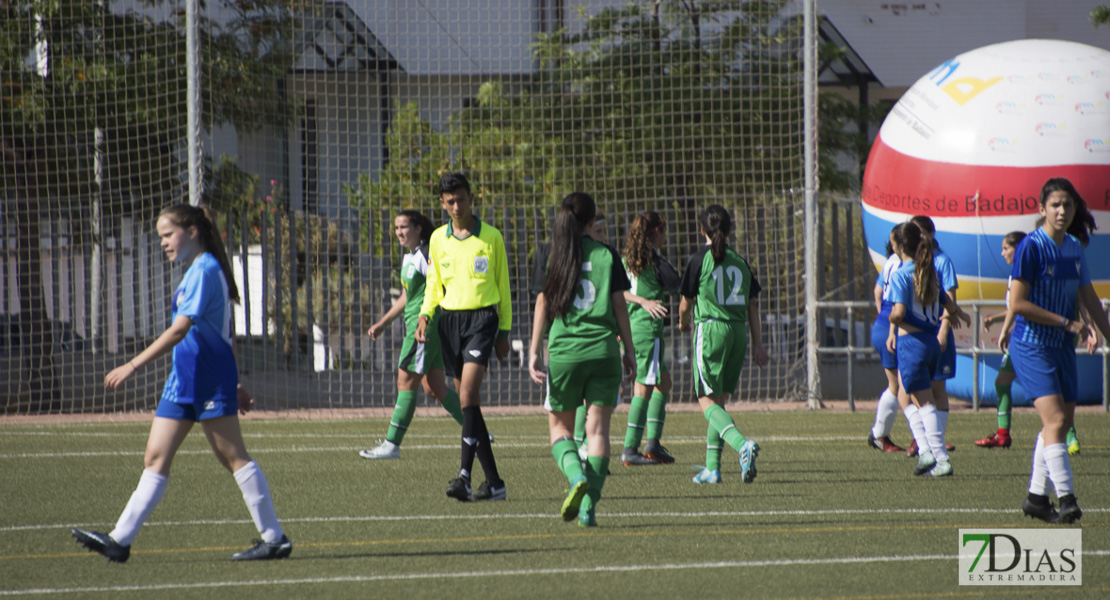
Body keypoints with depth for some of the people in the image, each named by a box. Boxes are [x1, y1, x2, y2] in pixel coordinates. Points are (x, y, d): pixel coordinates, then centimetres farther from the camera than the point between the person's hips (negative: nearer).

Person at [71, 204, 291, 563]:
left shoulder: (205, 270, -14)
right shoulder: (196, 271, 17)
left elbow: (180, 330, -21)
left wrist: (133, 366, -23)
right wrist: (234, 384, 27)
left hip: (209, 381, -10)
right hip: (184, 379, 10)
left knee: (233, 458, -5)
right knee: (155, 458, 4)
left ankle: (274, 538, 1)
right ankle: (120, 540, 1)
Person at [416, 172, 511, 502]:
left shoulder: (491, 237, 1)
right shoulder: (438, 239, 9)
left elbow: (503, 287, 7)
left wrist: (504, 332, 7)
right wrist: (424, 315, 0)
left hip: (482, 317, -4)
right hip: (450, 320, 4)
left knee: (468, 394, -20)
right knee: (468, 401, 4)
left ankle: (464, 475, -26)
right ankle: (493, 481, 10)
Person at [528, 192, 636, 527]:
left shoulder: (552, 257, 1)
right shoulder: (607, 255, 3)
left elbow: (543, 304, -1)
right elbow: (619, 304, 4)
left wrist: (534, 352, 1)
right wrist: (629, 350, 11)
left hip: (563, 351, -1)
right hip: (603, 349, 1)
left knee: (559, 426, 12)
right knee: (597, 428, 3)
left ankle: (577, 477, -16)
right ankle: (589, 506, -6)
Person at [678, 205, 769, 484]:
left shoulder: (699, 260, -5)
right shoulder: (740, 262, 9)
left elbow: (686, 303, 2)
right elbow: (753, 304, 9)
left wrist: (683, 323, 24)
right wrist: (758, 344, 12)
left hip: (710, 329, -5)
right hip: (739, 331, 5)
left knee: (708, 401, -5)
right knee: (719, 400, 15)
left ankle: (743, 445, -31)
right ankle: (712, 467, 14)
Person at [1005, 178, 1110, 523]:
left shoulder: (1074, 248, 8)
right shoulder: (1031, 247, -14)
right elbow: (1017, 303, -17)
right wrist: (1067, 323, -16)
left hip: (1062, 348, 7)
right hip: (1031, 347, -7)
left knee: (1064, 421, 9)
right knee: (1055, 420, -18)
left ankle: (1037, 497, 19)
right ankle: (1066, 498, -22)